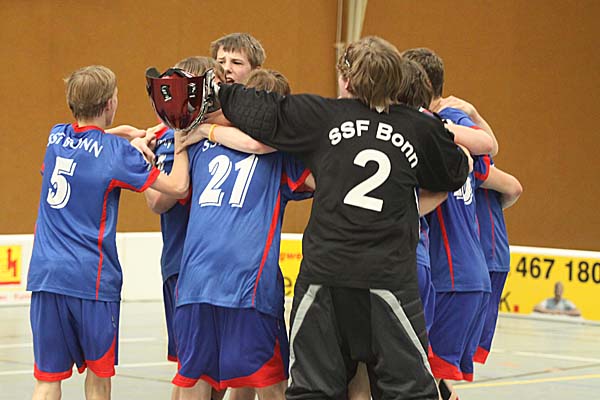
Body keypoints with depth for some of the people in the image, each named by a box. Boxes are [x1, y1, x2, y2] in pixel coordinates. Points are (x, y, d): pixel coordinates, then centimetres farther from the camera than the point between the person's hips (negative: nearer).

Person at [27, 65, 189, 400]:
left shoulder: (57, 137, 9)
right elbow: (178, 185, -8)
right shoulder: (115, 150, -7)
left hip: (45, 272, 4)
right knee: (99, 373, 11)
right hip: (91, 278, -4)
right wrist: (181, 139, 3)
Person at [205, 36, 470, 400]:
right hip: (389, 275, 0)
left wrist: (218, 94, 20)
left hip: (325, 273, 1)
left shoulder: (323, 116, 2)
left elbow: (264, 114, 4)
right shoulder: (421, 129, 4)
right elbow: (456, 174, 19)